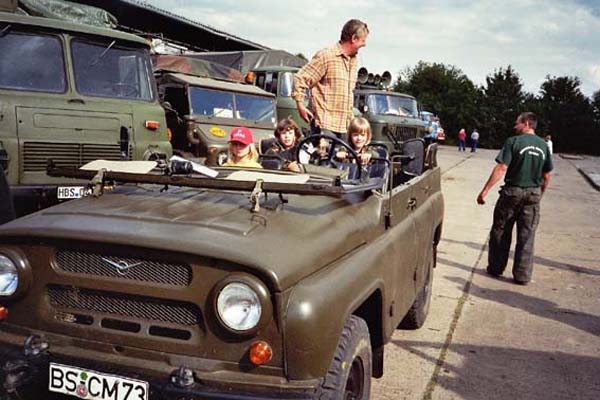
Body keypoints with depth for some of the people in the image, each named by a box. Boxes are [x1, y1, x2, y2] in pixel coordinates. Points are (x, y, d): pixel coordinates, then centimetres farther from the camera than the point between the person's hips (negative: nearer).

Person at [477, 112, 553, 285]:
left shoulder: (513, 141, -10)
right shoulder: (544, 146, 6)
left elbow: (501, 168, -17)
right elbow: (546, 176, 9)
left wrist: (485, 190, -15)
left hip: (513, 191, -4)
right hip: (533, 194, 4)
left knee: (500, 232, 12)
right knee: (527, 236, 8)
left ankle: (496, 268, 20)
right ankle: (522, 276, 11)